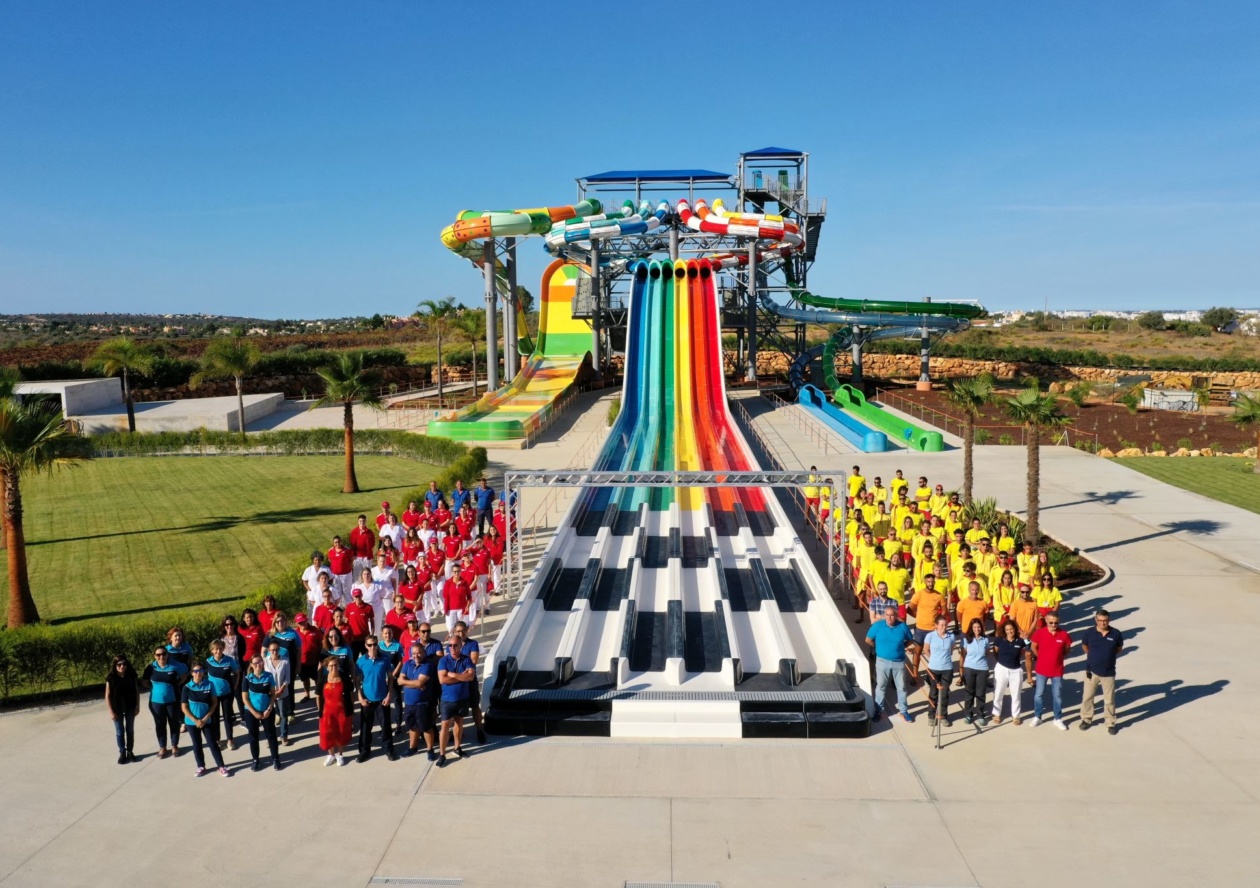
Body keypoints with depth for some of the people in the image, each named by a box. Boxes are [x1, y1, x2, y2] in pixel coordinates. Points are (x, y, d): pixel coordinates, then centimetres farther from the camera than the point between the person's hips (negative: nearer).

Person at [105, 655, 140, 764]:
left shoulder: (132, 676, -7)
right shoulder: (111, 678, -12)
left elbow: (137, 691, 1)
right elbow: (108, 696, -8)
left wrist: (137, 706, -1)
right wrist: (111, 711, -10)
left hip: (130, 708, 2)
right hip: (117, 709, -2)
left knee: (130, 730, 13)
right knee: (120, 732, 8)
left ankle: (130, 751, 25)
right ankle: (122, 753, 19)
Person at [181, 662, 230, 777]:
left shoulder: (209, 685, -6)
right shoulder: (187, 688, -8)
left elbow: (214, 703, -2)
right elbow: (184, 708, -6)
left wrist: (205, 718, -11)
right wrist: (196, 721, -12)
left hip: (207, 721, 0)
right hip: (192, 722, 0)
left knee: (213, 744, 1)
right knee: (197, 745, 12)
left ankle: (221, 767, 6)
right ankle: (201, 767, 26)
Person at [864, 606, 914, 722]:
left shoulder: (903, 627, -9)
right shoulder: (877, 626, -11)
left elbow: (910, 640, 8)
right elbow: (868, 640, 2)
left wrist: (900, 647, 0)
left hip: (899, 662, 1)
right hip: (882, 661, -1)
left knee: (901, 687, 12)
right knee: (881, 686, 12)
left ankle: (903, 711, 26)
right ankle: (878, 710, 24)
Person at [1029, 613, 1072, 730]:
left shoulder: (1064, 635, -12)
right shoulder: (1039, 633, -14)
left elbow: (1067, 650, 5)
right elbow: (1034, 647, 3)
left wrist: (1059, 658, -1)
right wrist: (1042, 658, 2)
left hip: (1057, 671, 0)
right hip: (1042, 670, 0)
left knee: (1057, 696, 12)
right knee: (1039, 694, 12)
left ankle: (1058, 719, 26)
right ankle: (1037, 717, 27)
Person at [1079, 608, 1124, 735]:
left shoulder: (1116, 633, -12)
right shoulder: (1089, 632, -12)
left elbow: (1119, 649, 7)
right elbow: (1085, 646, 9)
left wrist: (1108, 656, 5)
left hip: (1109, 672, -1)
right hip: (1092, 671, 1)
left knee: (1109, 699, 9)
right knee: (1087, 697, 12)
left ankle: (1111, 723, 25)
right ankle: (1086, 719, 29)